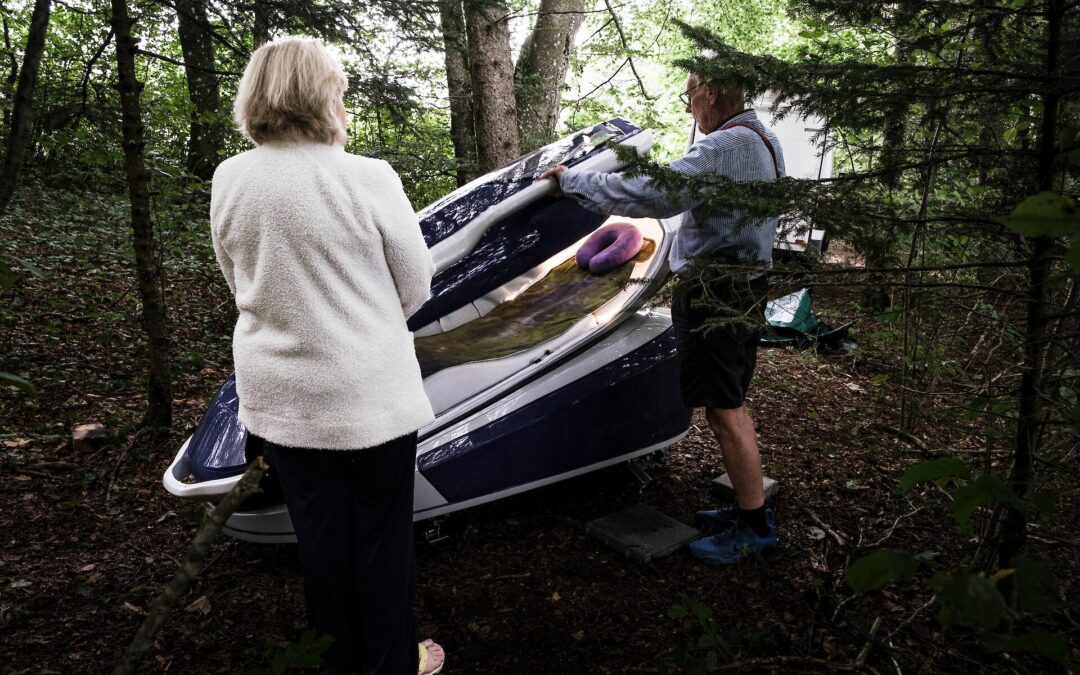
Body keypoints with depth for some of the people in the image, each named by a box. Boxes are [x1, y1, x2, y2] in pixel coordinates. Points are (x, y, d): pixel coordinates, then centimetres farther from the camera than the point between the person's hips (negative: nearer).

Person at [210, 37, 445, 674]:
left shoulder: (229, 180, -3)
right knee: (381, 532, 13)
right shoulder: (368, 179, -17)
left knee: (319, 532, 18)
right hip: (370, 393, -4)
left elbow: (242, 285, 9)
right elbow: (416, 288, -6)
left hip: (278, 395, 5)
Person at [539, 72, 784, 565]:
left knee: (724, 411, -3)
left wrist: (572, 181, -17)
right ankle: (750, 508, 27)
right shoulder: (764, 140, 16)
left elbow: (653, 196, -27)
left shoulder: (726, 146, -18)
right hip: (747, 283, 11)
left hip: (714, 291, -11)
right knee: (730, 405, 17)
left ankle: (755, 526, 8)